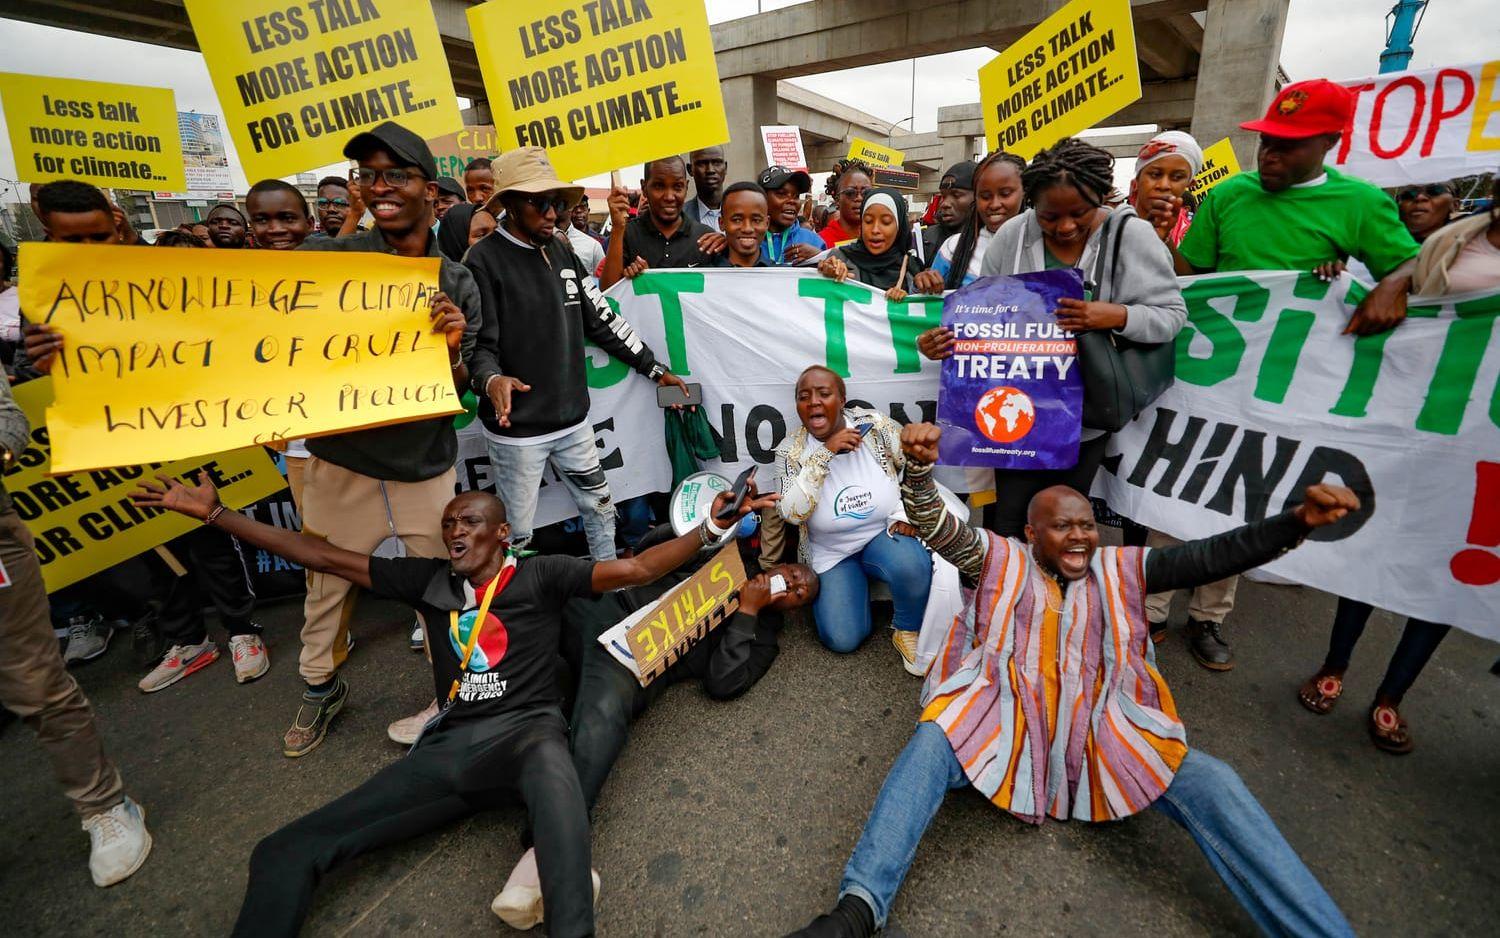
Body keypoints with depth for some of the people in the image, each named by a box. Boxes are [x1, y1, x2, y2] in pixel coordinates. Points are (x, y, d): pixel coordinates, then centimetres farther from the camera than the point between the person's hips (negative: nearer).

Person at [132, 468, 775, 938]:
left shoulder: (540, 574, 5)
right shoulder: (429, 580, 16)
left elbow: (635, 569, -3)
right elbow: (325, 558, 19)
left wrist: (710, 529, -12)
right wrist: (214, 513, 19)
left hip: (525, 730, -5)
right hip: (446, 749, 5)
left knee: (549, 763, -41)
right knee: (285, 851, -4)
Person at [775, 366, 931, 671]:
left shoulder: (874, 424, -11)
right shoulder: (790, 451, -11)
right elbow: (792, 514, -24)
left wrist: (903, 513, -15)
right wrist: (825, 454, -29)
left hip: (883, 534, 0)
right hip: (831, 553, 1)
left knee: (912, 565, -35)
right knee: (843, 640, -14)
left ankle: (907, 631, -2)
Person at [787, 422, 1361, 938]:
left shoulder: (1119, 570, 16)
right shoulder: (1001, 560, 7)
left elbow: (1212, 558, 7)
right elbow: (932, 525, -7)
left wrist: (1298, 521, -9)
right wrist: (918, 467, -29)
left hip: (1102, 728, 3)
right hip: (1003, 719, -3)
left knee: (1208, 782, -18)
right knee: (933, 743, -30)